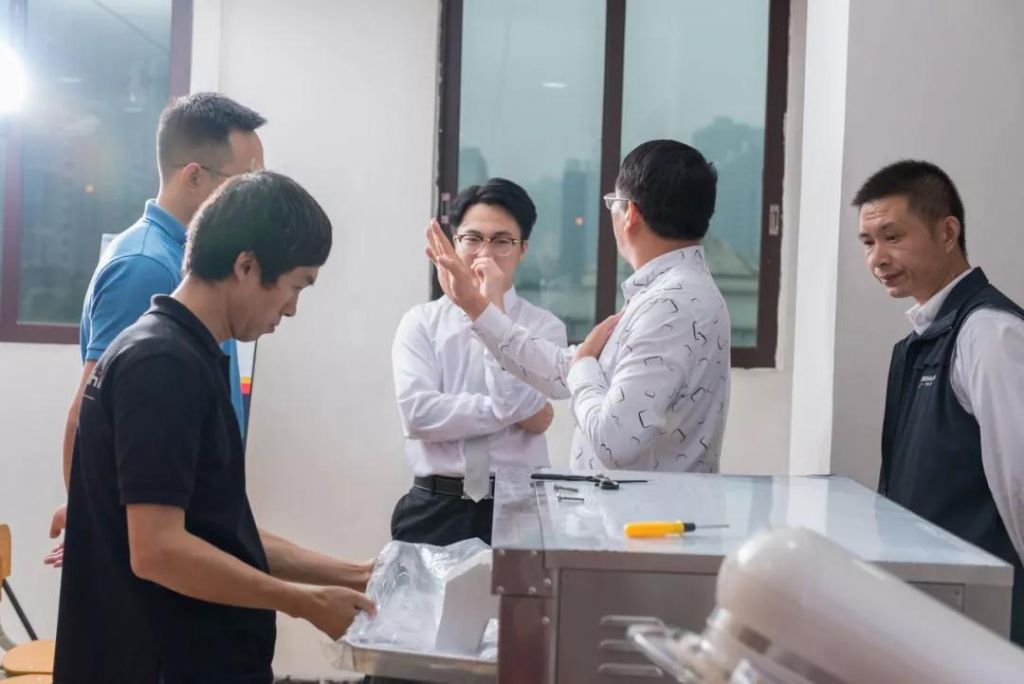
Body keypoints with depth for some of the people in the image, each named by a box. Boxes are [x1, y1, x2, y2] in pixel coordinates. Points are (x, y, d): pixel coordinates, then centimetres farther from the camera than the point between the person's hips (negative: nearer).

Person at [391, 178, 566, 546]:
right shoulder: (420, 322, 2)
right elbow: (418, 412, -11)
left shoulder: (545, 326, 0)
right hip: (434, 509, 1)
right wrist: (508, 411, -12)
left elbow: (527, 411, -15)